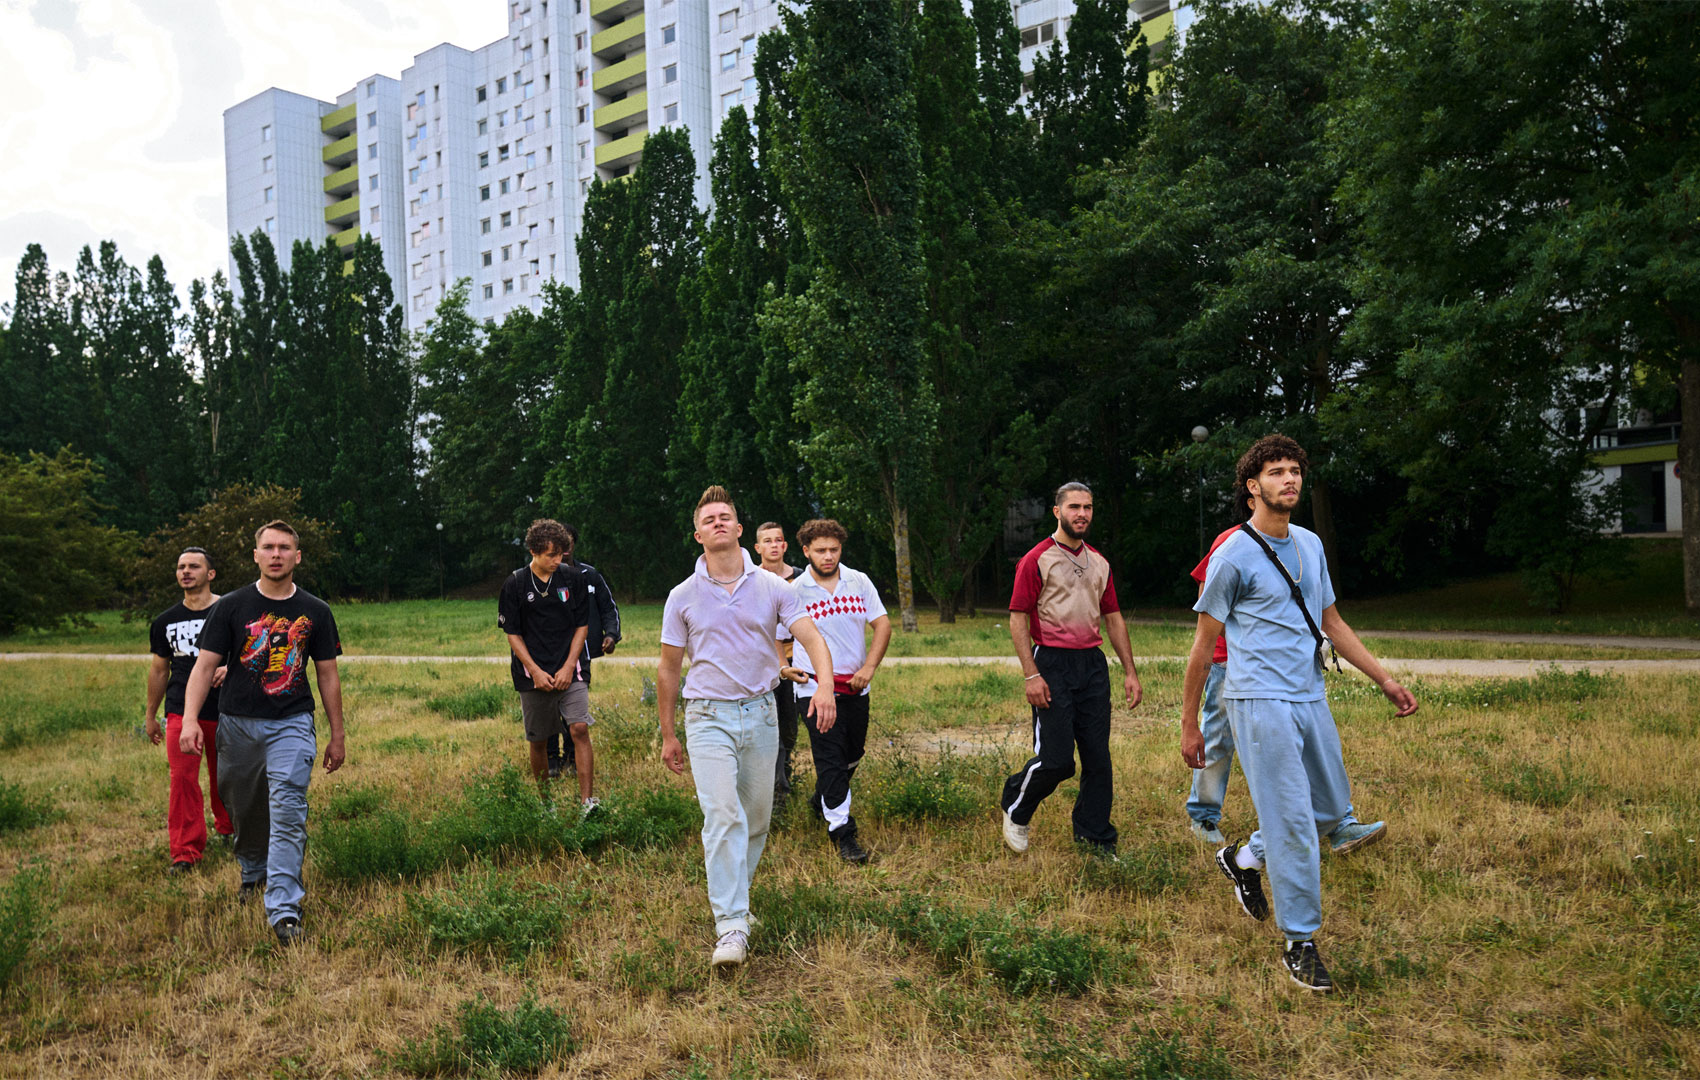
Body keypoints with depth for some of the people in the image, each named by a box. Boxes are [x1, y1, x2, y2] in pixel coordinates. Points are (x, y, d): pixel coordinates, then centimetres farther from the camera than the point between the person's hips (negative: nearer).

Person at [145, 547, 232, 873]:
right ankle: (186, 851, -1)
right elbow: (159, 669, 19)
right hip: (181, 711, 2)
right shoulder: (166, 621, 11)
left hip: (224, 710, -2)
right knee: (182, 778, -7)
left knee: (224, 776, 9)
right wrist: (151, 716, 21)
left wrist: (230, 667, -19)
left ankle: (228, 828, 33)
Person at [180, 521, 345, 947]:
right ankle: (252, 873, 42)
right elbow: (205, 665, -2)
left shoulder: (315, 612, 4)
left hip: (292, 723, -1)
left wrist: (337, 735, 9)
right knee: (245, 811, 14)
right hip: (237, 723, 1)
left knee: (288, 810, -14)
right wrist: (190, 720, -16)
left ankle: (284, 909, -14)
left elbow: (328, 675, 9)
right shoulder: (232, 607, 1)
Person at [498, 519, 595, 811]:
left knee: (580, 729, -14)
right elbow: (512, 633, 1)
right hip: (533, 675, 0)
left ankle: (587, 801, -12)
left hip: (570, 671, 0)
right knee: (538, 741, 7)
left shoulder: (573, 579, 2)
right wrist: (536, 671, -8)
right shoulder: (515, 584, -1)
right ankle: (546, 803, 24)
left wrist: (568, 667, -4)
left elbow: (582, 625, 6)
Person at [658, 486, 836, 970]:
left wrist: (824, 686, -24)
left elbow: (812, 638, -4)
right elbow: (668, 670, 10)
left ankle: (735, 897, 32)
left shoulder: (772, 587, 3)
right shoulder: (682, 597, 2)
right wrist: (668, 736, 12)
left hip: (760, 712, 2)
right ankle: (731, 926, -17)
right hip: (709, 716, -2)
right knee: (722, 815, -17)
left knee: (757, 819, 10)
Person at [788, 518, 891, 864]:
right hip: (816, 686, -4)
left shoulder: (859, 582, 1)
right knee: (830, 760, -7)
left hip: (855, 687, 4)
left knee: (852, 754, 16)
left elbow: (882, 625, 2)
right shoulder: (794, 590, -6)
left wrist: (869, 668, -7)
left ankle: (823, 801, 43)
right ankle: (841, 831, 1)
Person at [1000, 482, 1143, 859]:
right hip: (1053, 664, -6)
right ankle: (1015, 808, 19)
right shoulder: (1036, 560, -3)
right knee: (1057, 759, -9)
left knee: (1098, 759, 5)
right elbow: (1018, 619, -7)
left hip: (1093, 663, 6)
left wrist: (1130, 671, 12)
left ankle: (1095, 838, 18)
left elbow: (1113, 618, 19)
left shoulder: (1099, 563, 15)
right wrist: (1031, 675, -16)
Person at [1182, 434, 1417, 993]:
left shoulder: (1310, 544, 12)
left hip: (1311, 697, 8)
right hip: (1259, 701, -8)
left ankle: (1244, 858, 35)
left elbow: (1331, 622, 21)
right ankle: (1298, 942, 8)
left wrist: (1385, 679, 17)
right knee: (1292, 821, -6)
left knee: (1332, 807, 16)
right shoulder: (1234, 556, -9)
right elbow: (1203, 643, -5)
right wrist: (1188, 724, -3)